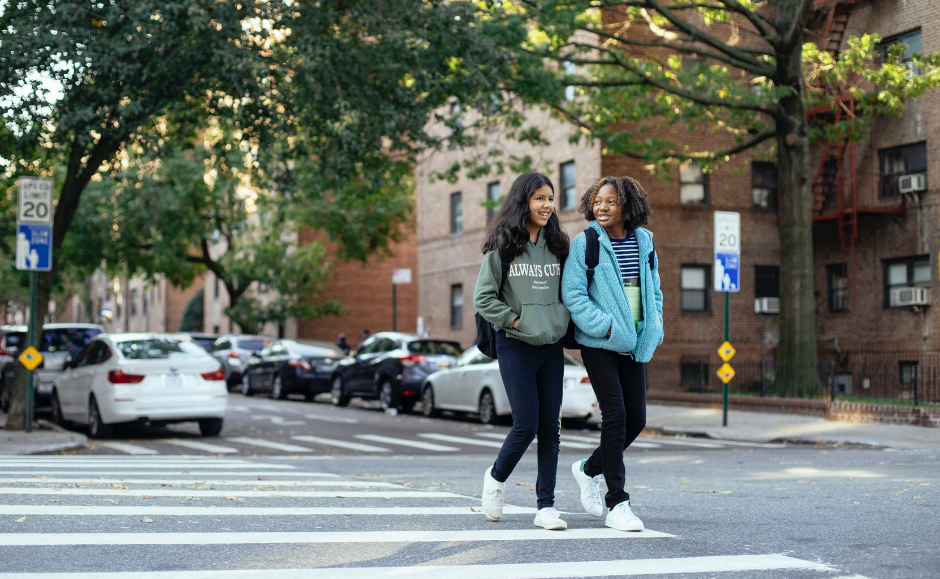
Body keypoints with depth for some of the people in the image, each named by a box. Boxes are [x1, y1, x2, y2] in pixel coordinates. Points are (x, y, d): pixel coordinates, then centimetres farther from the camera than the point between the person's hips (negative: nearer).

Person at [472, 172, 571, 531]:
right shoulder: (503, 245, -4)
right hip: (515, 346, -4)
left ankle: (546, 507, 9)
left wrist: (562, 322, 3)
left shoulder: (557, 245, 10)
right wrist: (515, 320, -10)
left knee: (551, 427, 3)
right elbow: (483, 298, -5)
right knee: (526, 425, -7)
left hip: (552, 346, 4)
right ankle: (496, 477, 22)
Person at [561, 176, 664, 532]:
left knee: (637, 419, 6)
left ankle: (590, 469, 31)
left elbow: (654, 290, 19)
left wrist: (654, 328, 6)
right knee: (615, 416, -9)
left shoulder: (644, 241, 9)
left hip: (634, 343, 5)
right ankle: (617, 504, 0)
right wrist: (606, 326, -18)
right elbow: (572, 294, -12)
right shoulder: (584, 243, -7)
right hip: (599, 343, -5)